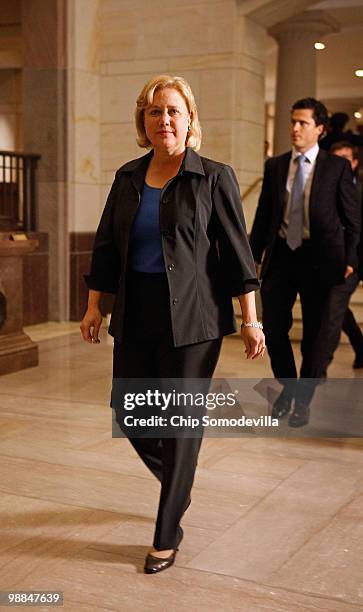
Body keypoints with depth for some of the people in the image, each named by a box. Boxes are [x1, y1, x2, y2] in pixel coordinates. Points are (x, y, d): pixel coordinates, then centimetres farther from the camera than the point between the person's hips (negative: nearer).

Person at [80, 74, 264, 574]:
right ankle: (178, 484, 40)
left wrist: (250, 319, -7)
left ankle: (167, 537, 16)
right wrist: (94, 305, 10)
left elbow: (236, 250, -5)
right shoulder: (128, 178, 8)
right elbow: (106, 245, 13)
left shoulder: (214, 178, -4)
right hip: (137, 315, 5)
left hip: (192, 317, -5)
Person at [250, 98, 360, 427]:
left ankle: (303, 401, 24)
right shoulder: (275, 166, 7)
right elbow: (264, 214, 10)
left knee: (314, 335, 7)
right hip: (281, 255, 3)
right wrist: (253, 255, 7)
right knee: (273, 329, 4)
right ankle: (287, 390, 29)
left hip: (319, 259, -3)